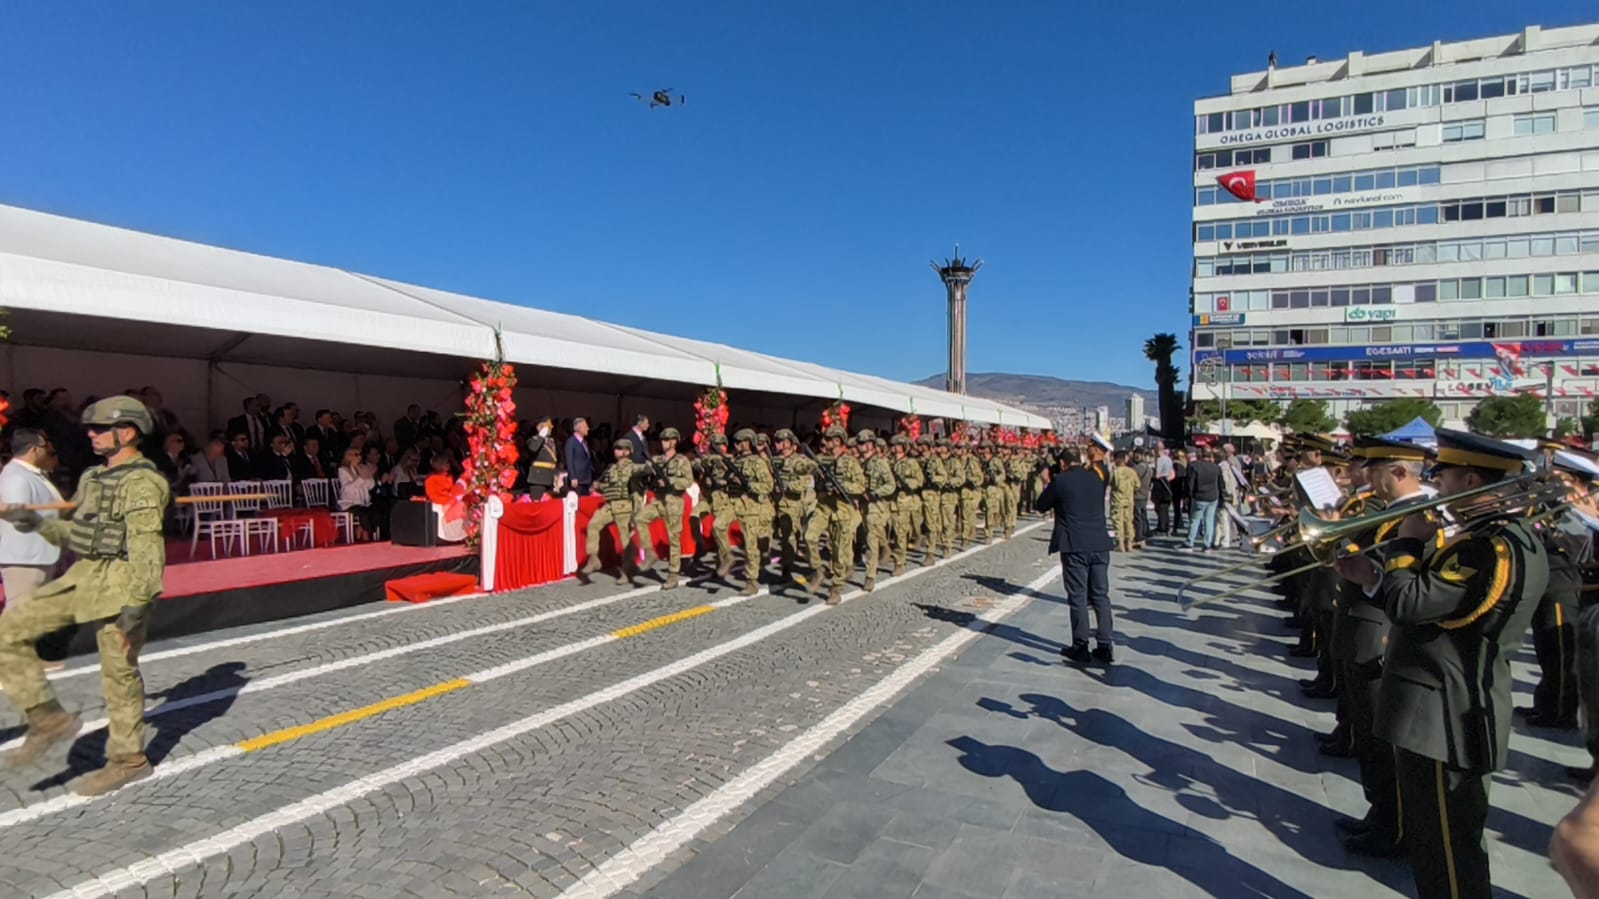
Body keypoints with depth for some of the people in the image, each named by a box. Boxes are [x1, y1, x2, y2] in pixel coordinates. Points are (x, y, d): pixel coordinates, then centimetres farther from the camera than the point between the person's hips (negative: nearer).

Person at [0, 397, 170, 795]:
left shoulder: (143, 483, -15)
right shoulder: (93, 477, 13)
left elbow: (146, 550, -20)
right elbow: (79, 533, 21)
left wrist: (135, 607, -23)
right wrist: (37, 522, 5)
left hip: (118, 584, -9)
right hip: (80, 578, 9)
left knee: (119, 673, 1)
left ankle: (128, 760, 17)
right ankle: (49, 719, 11)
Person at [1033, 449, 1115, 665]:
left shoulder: (1060, 481, -7)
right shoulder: (1096, 478, 9)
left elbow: (1040, 507, 5)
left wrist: (1047, 483, 17)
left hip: (1074, 546, -5)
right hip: (1100, 544, 5)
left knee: (1078, 598, 3)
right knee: (1101, 595, 11)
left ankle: (1080, 648, 8)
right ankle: (1105, 646, 13)